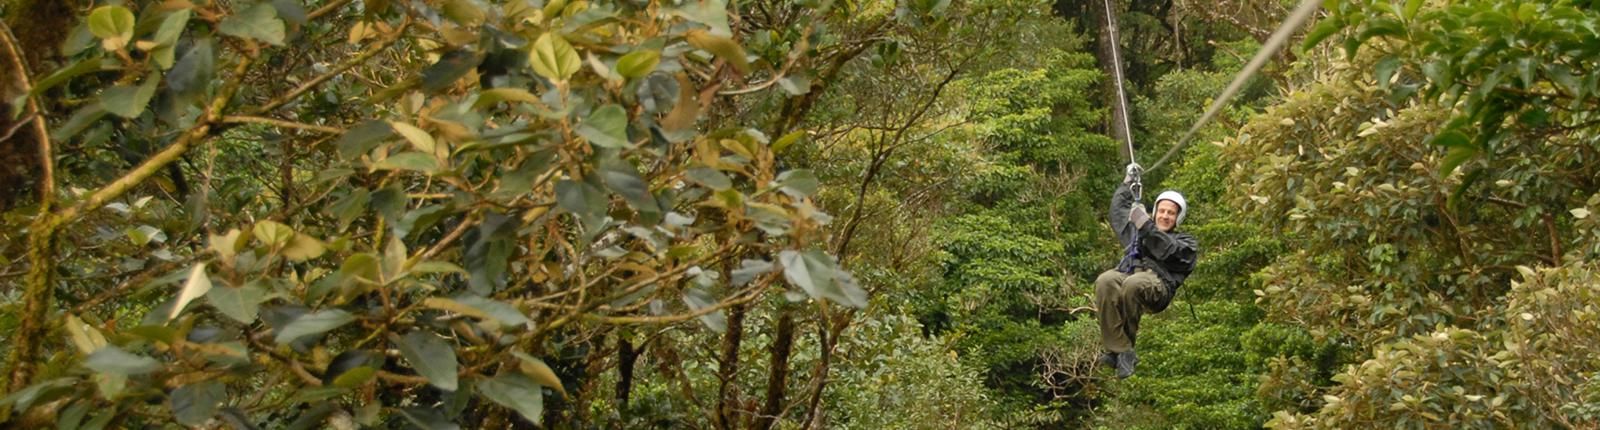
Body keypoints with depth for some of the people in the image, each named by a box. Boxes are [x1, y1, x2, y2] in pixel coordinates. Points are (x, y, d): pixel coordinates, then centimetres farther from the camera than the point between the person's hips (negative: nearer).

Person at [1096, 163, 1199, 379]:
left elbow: (1167, 251, 3)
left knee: (1134, 284, -42)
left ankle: (1123, 345, -26)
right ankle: (1121, 351, -37)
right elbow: (1118, 210, 49)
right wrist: (1128, 183, 48)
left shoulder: (1186, 242, 25)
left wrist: (1145, 225, -4)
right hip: (1125, 274, 4)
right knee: (1105, 281, -36)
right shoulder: (1137, 232, 41)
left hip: (1157, 284, -4)